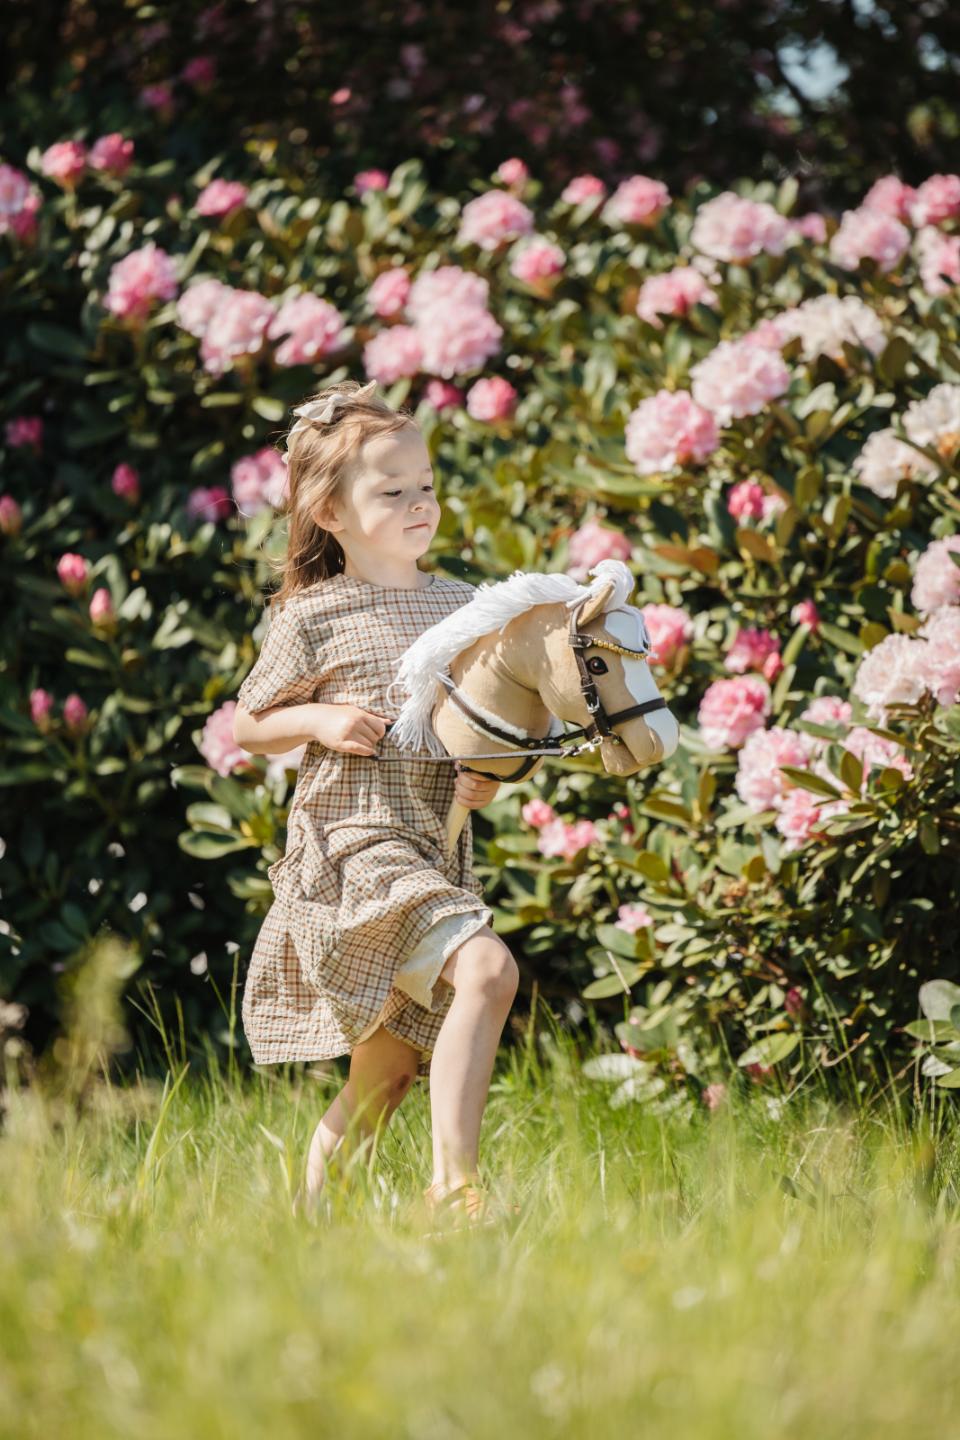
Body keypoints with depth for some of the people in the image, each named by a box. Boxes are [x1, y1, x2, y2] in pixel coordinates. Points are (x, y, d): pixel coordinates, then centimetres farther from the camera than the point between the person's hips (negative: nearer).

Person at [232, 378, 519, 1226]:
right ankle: (455, 1181, -31)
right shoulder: (314, 617, -3)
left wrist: (492, 771, -1)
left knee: (385, 1077, 10)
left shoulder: (459, 605, 12)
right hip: (357, 846, -7)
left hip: (437, 854, 7)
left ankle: (309, 1217, 25)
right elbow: (245, 728, 5)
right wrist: (321, 719, -12)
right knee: (487, 967, -29)